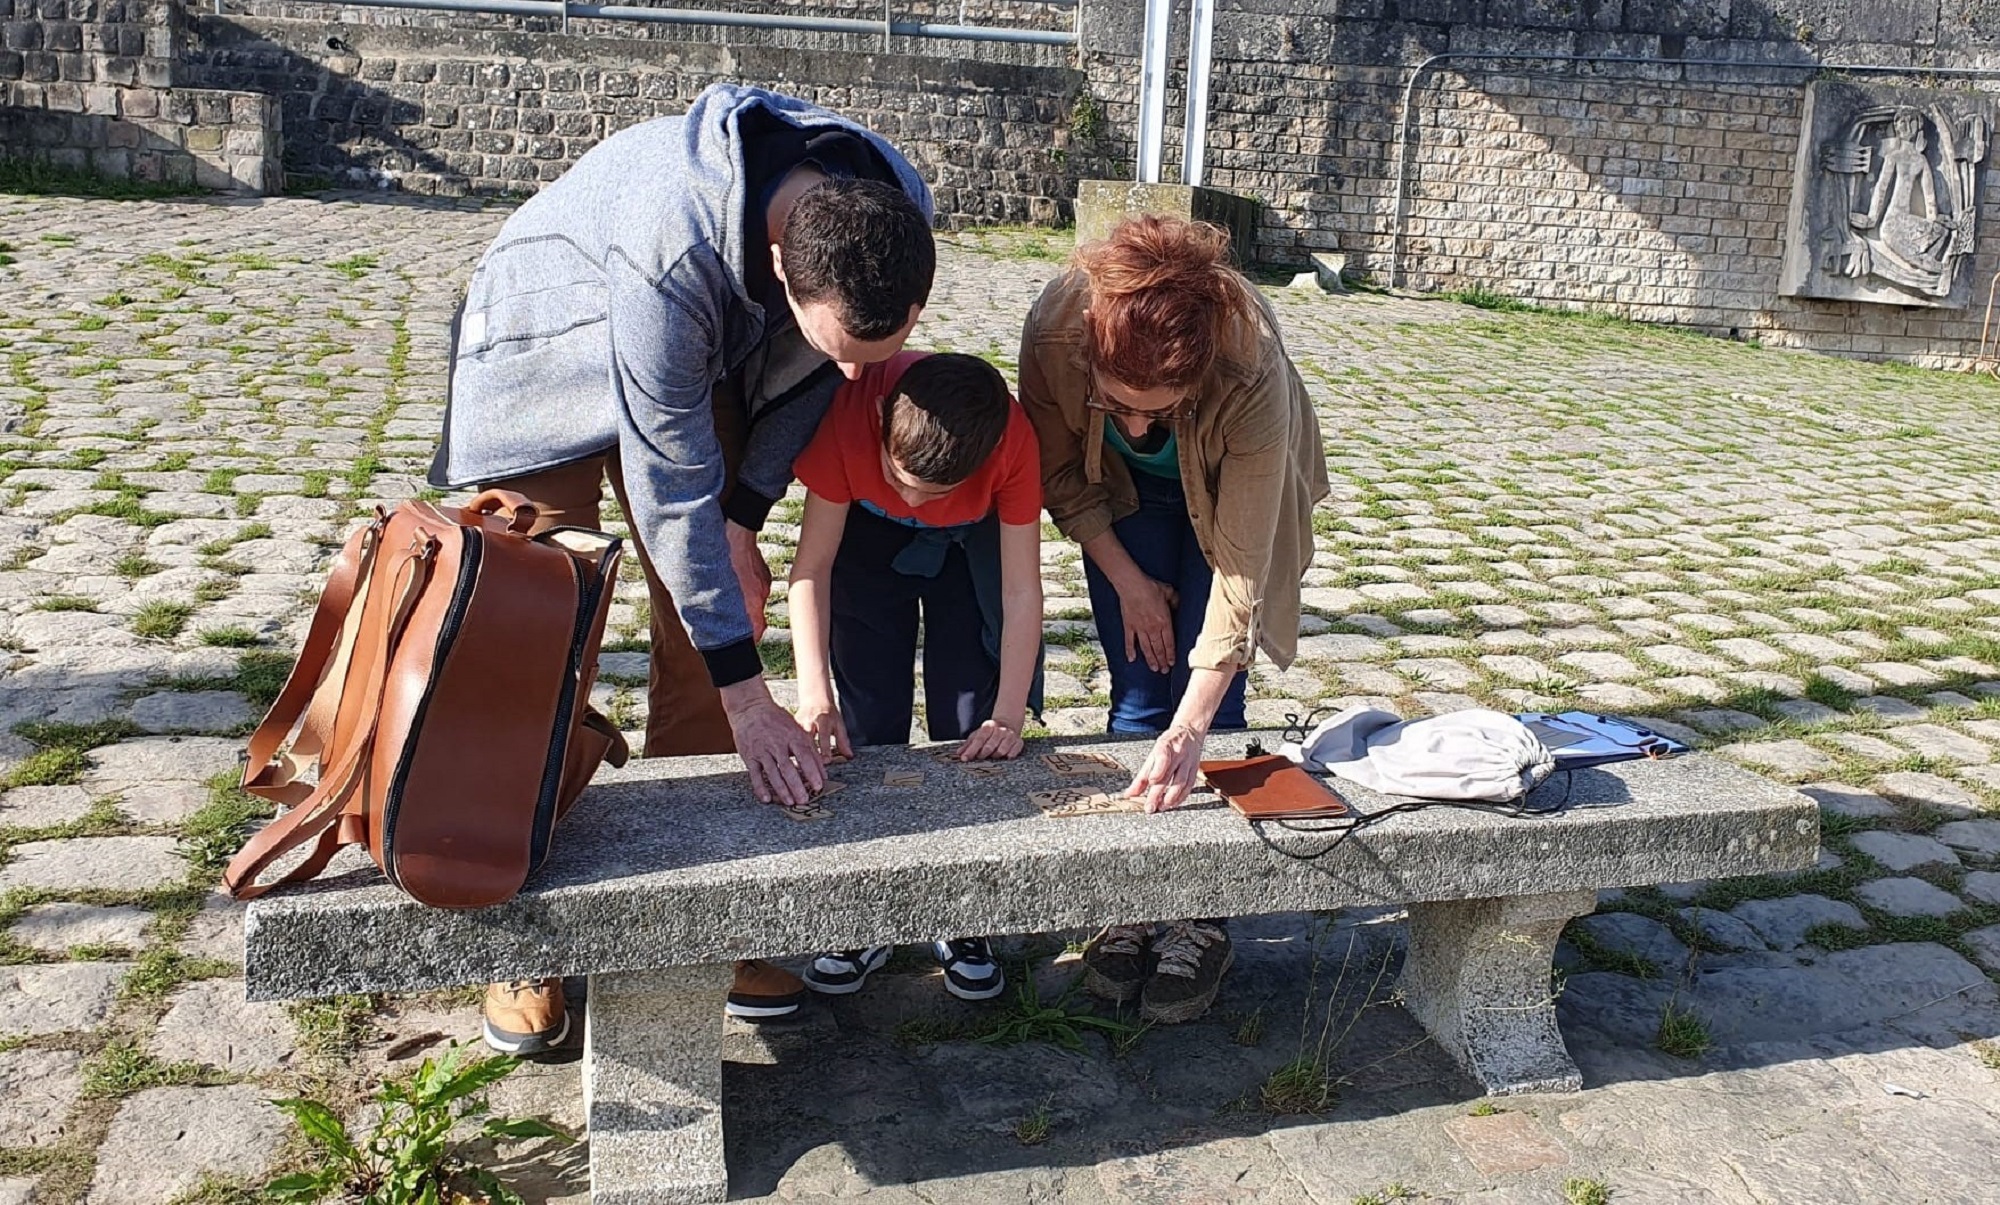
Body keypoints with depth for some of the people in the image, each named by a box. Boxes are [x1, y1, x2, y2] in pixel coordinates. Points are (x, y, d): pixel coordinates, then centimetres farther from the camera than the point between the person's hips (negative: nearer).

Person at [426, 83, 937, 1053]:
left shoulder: (897, 212, -25)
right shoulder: (675, 255, -43)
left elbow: (806, 378, -5)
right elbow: (671, 488, -36)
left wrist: (745, 510, -5)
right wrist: (749, 697, -33)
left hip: (701, 359, 6)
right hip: (548, 349, -5)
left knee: (726, 599, -2)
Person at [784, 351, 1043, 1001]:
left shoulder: (1013, 439, -37)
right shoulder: (848, 413, -38)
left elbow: (1022, 591, -29)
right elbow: (813, 563, -31)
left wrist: (1008, 716, -33)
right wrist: (815, 696, -39)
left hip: (972, 541, 0)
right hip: (866, 530, 0)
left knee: (973, 728, -6)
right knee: (866, 722, -5)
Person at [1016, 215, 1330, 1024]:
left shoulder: (1253, 374, -42)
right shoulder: (1054, 334, -37)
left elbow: (1241, 570, -38)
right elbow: (1061, 473, -14)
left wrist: (1190, 730, -43)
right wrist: (1126, 580, -12)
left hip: (1229, 492, -2)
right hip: (1123, 494, 2)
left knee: (1205, 697, -7)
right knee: (1137, 694, -2)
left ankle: (1200, 918, 5)